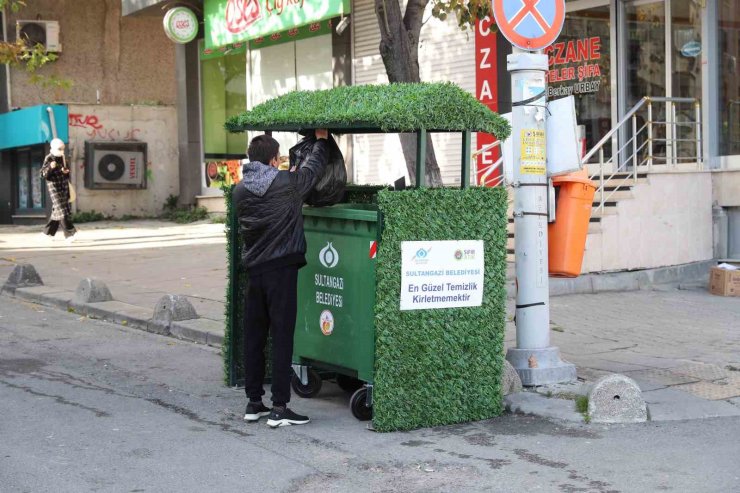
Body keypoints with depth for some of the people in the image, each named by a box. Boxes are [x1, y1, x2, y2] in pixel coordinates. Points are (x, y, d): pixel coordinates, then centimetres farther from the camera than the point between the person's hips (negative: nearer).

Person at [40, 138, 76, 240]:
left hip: (64, 187, 8)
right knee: (62, 210, -12)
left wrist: (66, 172, 3)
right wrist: (50, 167, -28)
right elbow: (43, 174, -12)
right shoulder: (48, 159, -7)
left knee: (56, 211, 12)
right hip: (54, 187, -8)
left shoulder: (62, 158, 14)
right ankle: (70, 233, -16)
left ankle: (48, 232, 23)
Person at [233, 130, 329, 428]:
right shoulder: (286, 184, -9)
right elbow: (314, 167, 7)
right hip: (281, 269, -6)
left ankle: (254, 403, 18)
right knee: (282, 336, -3)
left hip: (253, 270, 6)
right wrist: (322, 139, 25)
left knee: (253, 336, 11)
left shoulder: (240, 190, 5)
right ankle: (279, 408, -3)